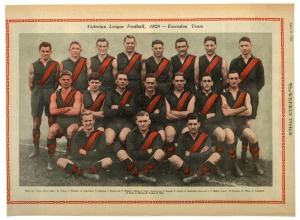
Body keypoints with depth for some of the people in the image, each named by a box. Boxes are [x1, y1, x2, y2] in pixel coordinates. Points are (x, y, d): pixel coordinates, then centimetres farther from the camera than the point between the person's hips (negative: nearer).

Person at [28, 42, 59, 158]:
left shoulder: (56, 65, 3)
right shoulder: (33, 66, 5)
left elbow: (58, 81, 3)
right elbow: (30, 83, 7)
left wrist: (51, 92, 3)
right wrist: (37, 93, 9)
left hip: (51, 94, -1)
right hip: (37, 94, 1)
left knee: (52, 122, 2)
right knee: (36, 123, 4)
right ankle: (36, 149, 12)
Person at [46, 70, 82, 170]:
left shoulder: (77, 94, 3)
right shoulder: (55, 95, 11)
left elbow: (76, 111, -10)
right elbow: (52, 111, -4)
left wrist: (60, 111, -4)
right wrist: (68, 108, -8)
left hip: (74, 123, -2)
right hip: (60, 123, 2)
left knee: (70, 130, -37)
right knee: (52, 130, -31)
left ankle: (69, 156, -16)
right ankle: (50, 159, -18)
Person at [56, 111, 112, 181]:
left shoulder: (100, 134, 4)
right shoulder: (77, 135, 7)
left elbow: (100, 154, -7)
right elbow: (75, 155, -5)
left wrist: (84, 152, -3)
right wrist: (92, 154, -6)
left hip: (94, 164, -2)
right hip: (78, 163, 2)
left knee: (108, 161, -31)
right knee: (60, 161, -23)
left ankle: (83, 173, -18)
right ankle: (89, 173, -23)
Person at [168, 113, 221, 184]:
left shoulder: (205, 137, 0)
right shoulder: (182, 137, 0)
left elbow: (207, 155, -14)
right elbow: (181, 157, -10)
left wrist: (189, 154, -9)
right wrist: (199, 154, -12)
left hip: (202, 168, 0)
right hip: (186, 168, 0)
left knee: (216, 155, -21)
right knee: (173, 158, -27)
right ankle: (201, 176, -15)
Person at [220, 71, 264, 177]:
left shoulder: (245, 95, 17)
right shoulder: (223, 96, 12)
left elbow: (249, 112, 1)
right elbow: (226, 113, -5)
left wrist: (232, 111, 0)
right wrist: (242, 108, 0)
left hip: (241, 123, 2)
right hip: (228, 123, -1)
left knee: (253, 136, -30)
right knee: (230, 136, -36)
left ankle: (257, 165, -10)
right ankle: (234, 166, -21)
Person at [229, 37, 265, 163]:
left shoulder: (257, 63, 3)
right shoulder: (235, 62, 7)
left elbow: (261, 81, 7)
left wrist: (252, 92, -1)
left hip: (251, 97, -1)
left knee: (247, 125, -1)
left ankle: (244, 152, 7)